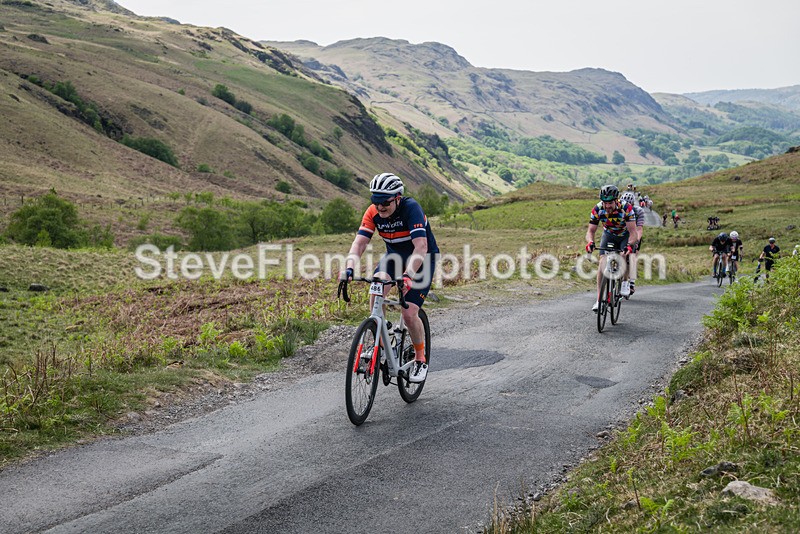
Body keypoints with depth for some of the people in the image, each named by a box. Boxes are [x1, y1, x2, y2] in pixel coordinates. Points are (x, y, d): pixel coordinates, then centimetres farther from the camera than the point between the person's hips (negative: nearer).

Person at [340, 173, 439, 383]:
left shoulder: (411, 208, -30)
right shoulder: (373, 212, -16)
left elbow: (421, 247, -39)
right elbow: (359, 242, -21)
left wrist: (408, 275, -52)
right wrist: (349, 268, -40)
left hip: (421, 259, -4)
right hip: (394, 255, 4)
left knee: (409, 314, -15)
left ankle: (420, 361, 9)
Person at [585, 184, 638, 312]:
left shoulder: (626, 208, -33)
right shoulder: (597, 209, -26)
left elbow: (633, 232, -36)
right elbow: (591, 230, -22)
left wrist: (630, 245, -55)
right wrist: (590, 242, -44)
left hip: (626, 235, -2)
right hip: (609, 235, 2)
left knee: (625, 255, -30)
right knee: (603, 262, -17)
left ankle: (625, 283, -2)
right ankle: (599, 299, -16)